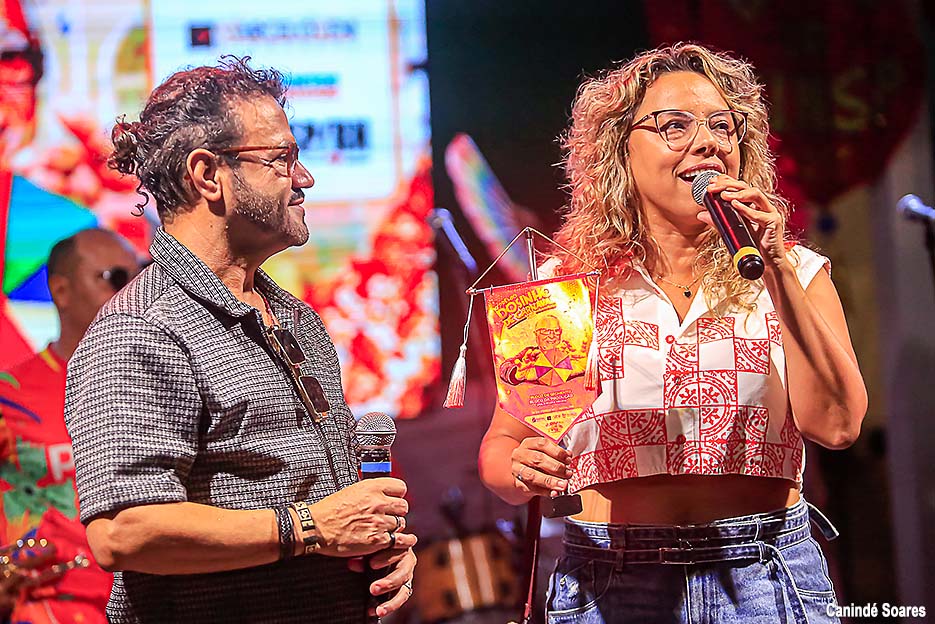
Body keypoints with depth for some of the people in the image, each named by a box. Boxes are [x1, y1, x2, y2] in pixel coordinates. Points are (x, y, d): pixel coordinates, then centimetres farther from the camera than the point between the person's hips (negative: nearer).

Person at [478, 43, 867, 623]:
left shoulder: (795, 273, 6)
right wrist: (523, 472, -16)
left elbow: (836, 424, -8)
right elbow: (501, 444, 7)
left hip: (766, 576, 0)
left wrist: (777, 268, -11)